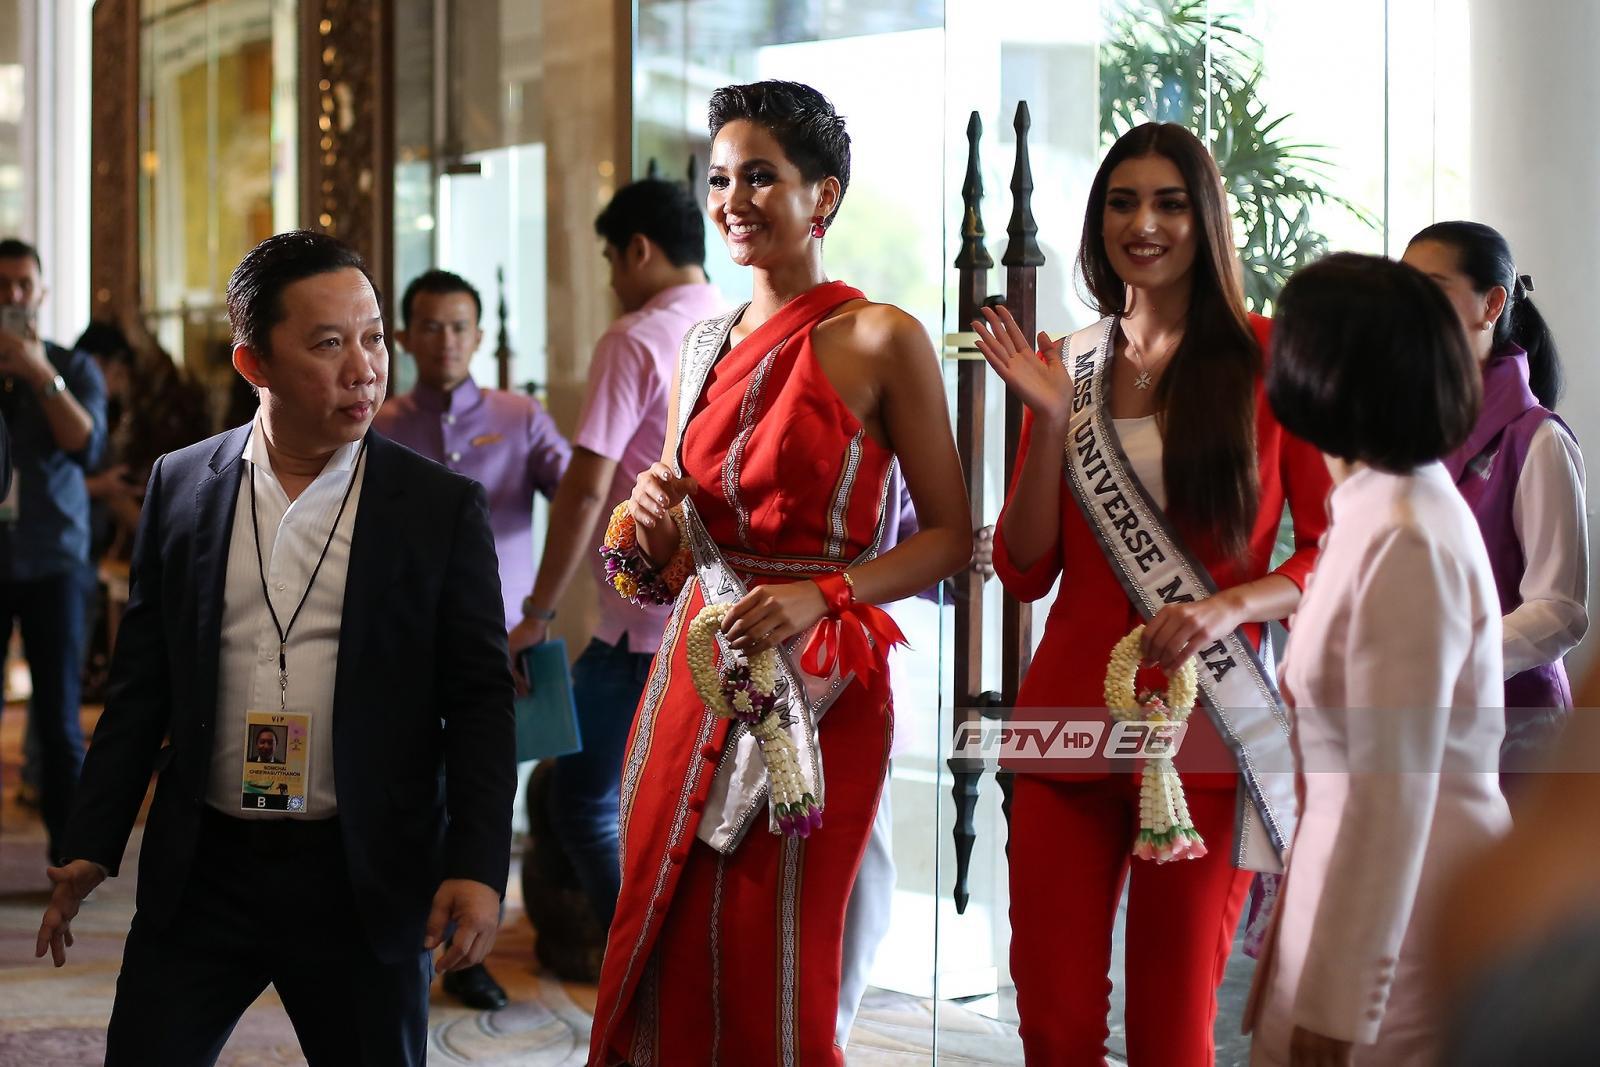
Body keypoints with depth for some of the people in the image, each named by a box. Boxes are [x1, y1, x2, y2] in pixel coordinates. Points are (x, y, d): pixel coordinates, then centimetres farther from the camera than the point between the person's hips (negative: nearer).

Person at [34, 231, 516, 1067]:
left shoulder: (443, 509, -1)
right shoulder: (179, 487, 5)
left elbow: (480, 700, -2)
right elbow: (141, 684, 9)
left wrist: (477, 867, -11)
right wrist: (92, 846, 6)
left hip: (366, 882, -1)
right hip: (201, 871, 2)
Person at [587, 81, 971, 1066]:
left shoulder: (880, 340, -5)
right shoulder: (707, 347, 13)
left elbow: (951, 536, -5)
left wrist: (824, 594, -18)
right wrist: (653, 521, -4)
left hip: (819, 683, -5)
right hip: (696, 668, 6)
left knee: (772, 983, -2)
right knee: (666, 961, 7)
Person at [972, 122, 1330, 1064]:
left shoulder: (1269, 357, 0)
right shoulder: (1070, 369, 12)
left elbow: (1334, 551, -1)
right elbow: (1025, 570, 8)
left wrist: (1225, 606, -18)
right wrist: (1050, 423, -3)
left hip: (1207, 734, -3)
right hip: (1071, 720, 3)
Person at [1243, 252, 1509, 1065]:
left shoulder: (1404, 543, -20)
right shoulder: (1382, 508, 9)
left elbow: (1391, 789, -22)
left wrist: (1337, 1001, -20)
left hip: (1400, 889, -9)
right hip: (1367, 862, 9)